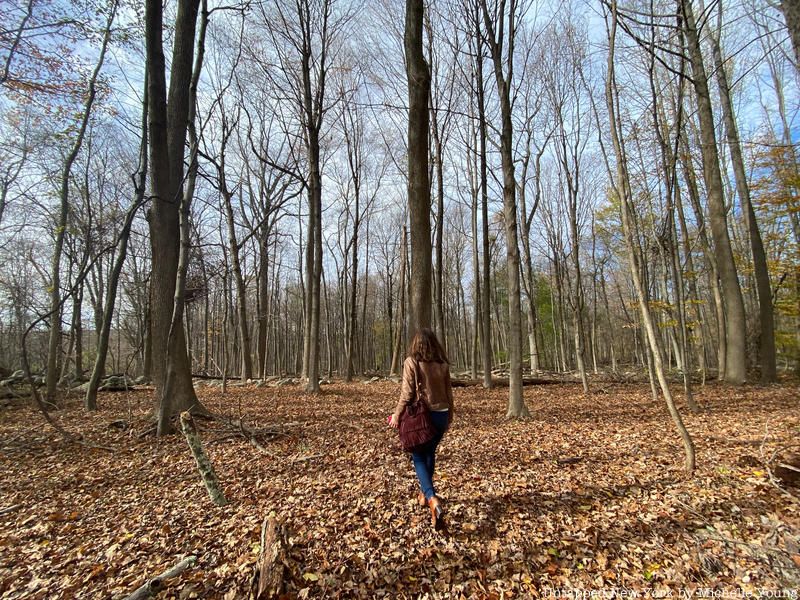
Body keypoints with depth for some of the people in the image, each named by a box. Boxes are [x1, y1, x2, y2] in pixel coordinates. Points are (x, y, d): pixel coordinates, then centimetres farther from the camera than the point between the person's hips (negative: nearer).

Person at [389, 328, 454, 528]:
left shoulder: (411, 362, -11)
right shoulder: (443, 364, 2)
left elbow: (407, 393, -13)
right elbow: (448, 392, 8)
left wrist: (397, 414, -3)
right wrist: (450, 415, 20)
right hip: (441, 414, 5)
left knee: (418, 457, 6)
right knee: (430, 453, 22)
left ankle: (432, 499, -13)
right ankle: (425, 493, 36)